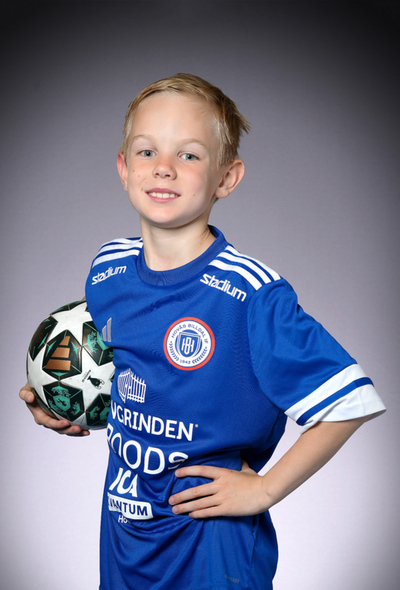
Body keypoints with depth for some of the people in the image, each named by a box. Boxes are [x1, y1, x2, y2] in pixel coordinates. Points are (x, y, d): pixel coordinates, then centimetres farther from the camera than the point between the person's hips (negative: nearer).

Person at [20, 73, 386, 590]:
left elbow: (347, 402, -21)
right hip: (123, 527, 6)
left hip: (213, 537, -5)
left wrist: (263, 489, -17)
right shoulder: (107, 271, -3)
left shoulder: (252, 294, -22)